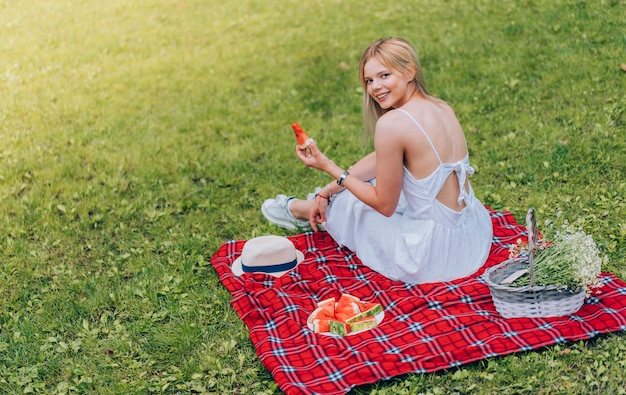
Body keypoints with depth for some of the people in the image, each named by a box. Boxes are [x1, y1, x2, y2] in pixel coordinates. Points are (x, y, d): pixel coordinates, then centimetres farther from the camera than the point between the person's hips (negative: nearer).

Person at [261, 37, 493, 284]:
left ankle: (299, 210, 51)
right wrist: (328, 190, 18)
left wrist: (328, 167, -4)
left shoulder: (392, 123, -21)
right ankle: (324, 199, 54)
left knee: (350, 202, 20)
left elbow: (385, 205, -12)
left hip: (435, 254, -7)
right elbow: (379, 160, 14)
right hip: (475, 232, 7)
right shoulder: (442, 108, 5)